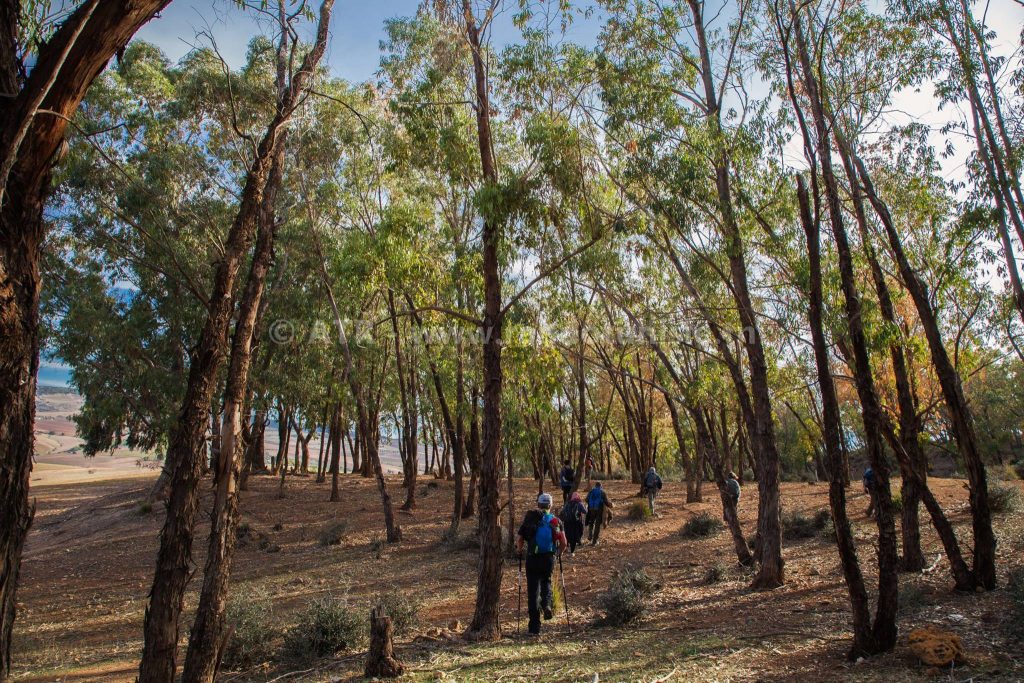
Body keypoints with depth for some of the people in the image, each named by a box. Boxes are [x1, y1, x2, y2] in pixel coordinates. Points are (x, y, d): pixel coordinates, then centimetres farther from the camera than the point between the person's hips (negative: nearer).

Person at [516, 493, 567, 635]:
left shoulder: (529, 519, 2)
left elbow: (519, 540, -4)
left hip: (532, 559, -1)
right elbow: (563, 543, -2)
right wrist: (557, 552, 18)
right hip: (549, 558, 1)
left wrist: (520, 551, 16)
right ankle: (547, 603, -1)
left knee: (533, 591, 7)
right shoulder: (555, 521, 4)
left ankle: (534, 627, 9)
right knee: (546, 581, 27)